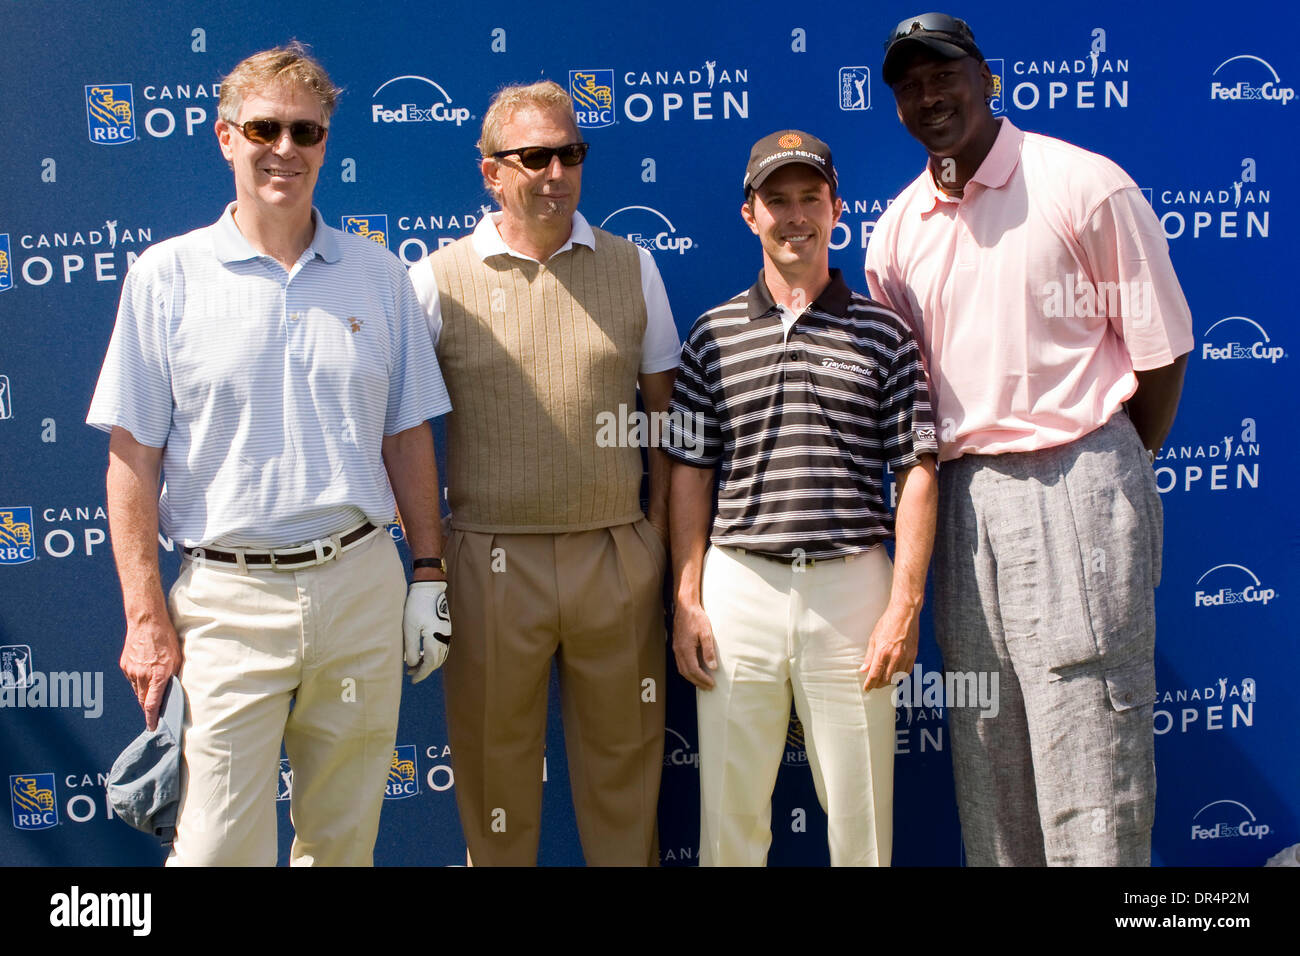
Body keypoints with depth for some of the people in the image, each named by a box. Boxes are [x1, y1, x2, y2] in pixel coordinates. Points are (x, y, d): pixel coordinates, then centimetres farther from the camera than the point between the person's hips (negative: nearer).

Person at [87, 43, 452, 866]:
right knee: (219, 846, 0)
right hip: (228, 600, -2)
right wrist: (146, 615, -6)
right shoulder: (167, 275, -1)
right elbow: (134, 457, -2)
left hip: (361, 584, 3)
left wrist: (429, 573, 7)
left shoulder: (379, 275, 7)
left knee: (343, 837, 13)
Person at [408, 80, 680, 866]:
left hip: (617, 555, 1)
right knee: (494, 757, 11)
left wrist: (662, 526, 5)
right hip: (493, 558, -1)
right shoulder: (440, 279, 0)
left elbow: (665, 408, 11)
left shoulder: (632, 267, 6)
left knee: (623, 757, 12)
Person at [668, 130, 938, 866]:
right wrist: (687, 601, 1)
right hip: (740, 586, 1)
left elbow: (917, 473, 2)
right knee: (730, 817, 8)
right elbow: (690, 474, 7)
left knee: (860, 819, 7)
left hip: (853, 586, -1)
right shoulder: (714, 334, 8)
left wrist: (905, 606, -6)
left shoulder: (883, 333, 5)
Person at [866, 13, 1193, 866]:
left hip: (1074, 483, -5)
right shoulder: (898, 229, 11)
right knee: (986, 755, 10)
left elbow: (1161, 352, 0)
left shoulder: (1084, 186, -4)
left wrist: (1110, 476, 5)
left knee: (1087, 748, -3)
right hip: (963, 497, 5)